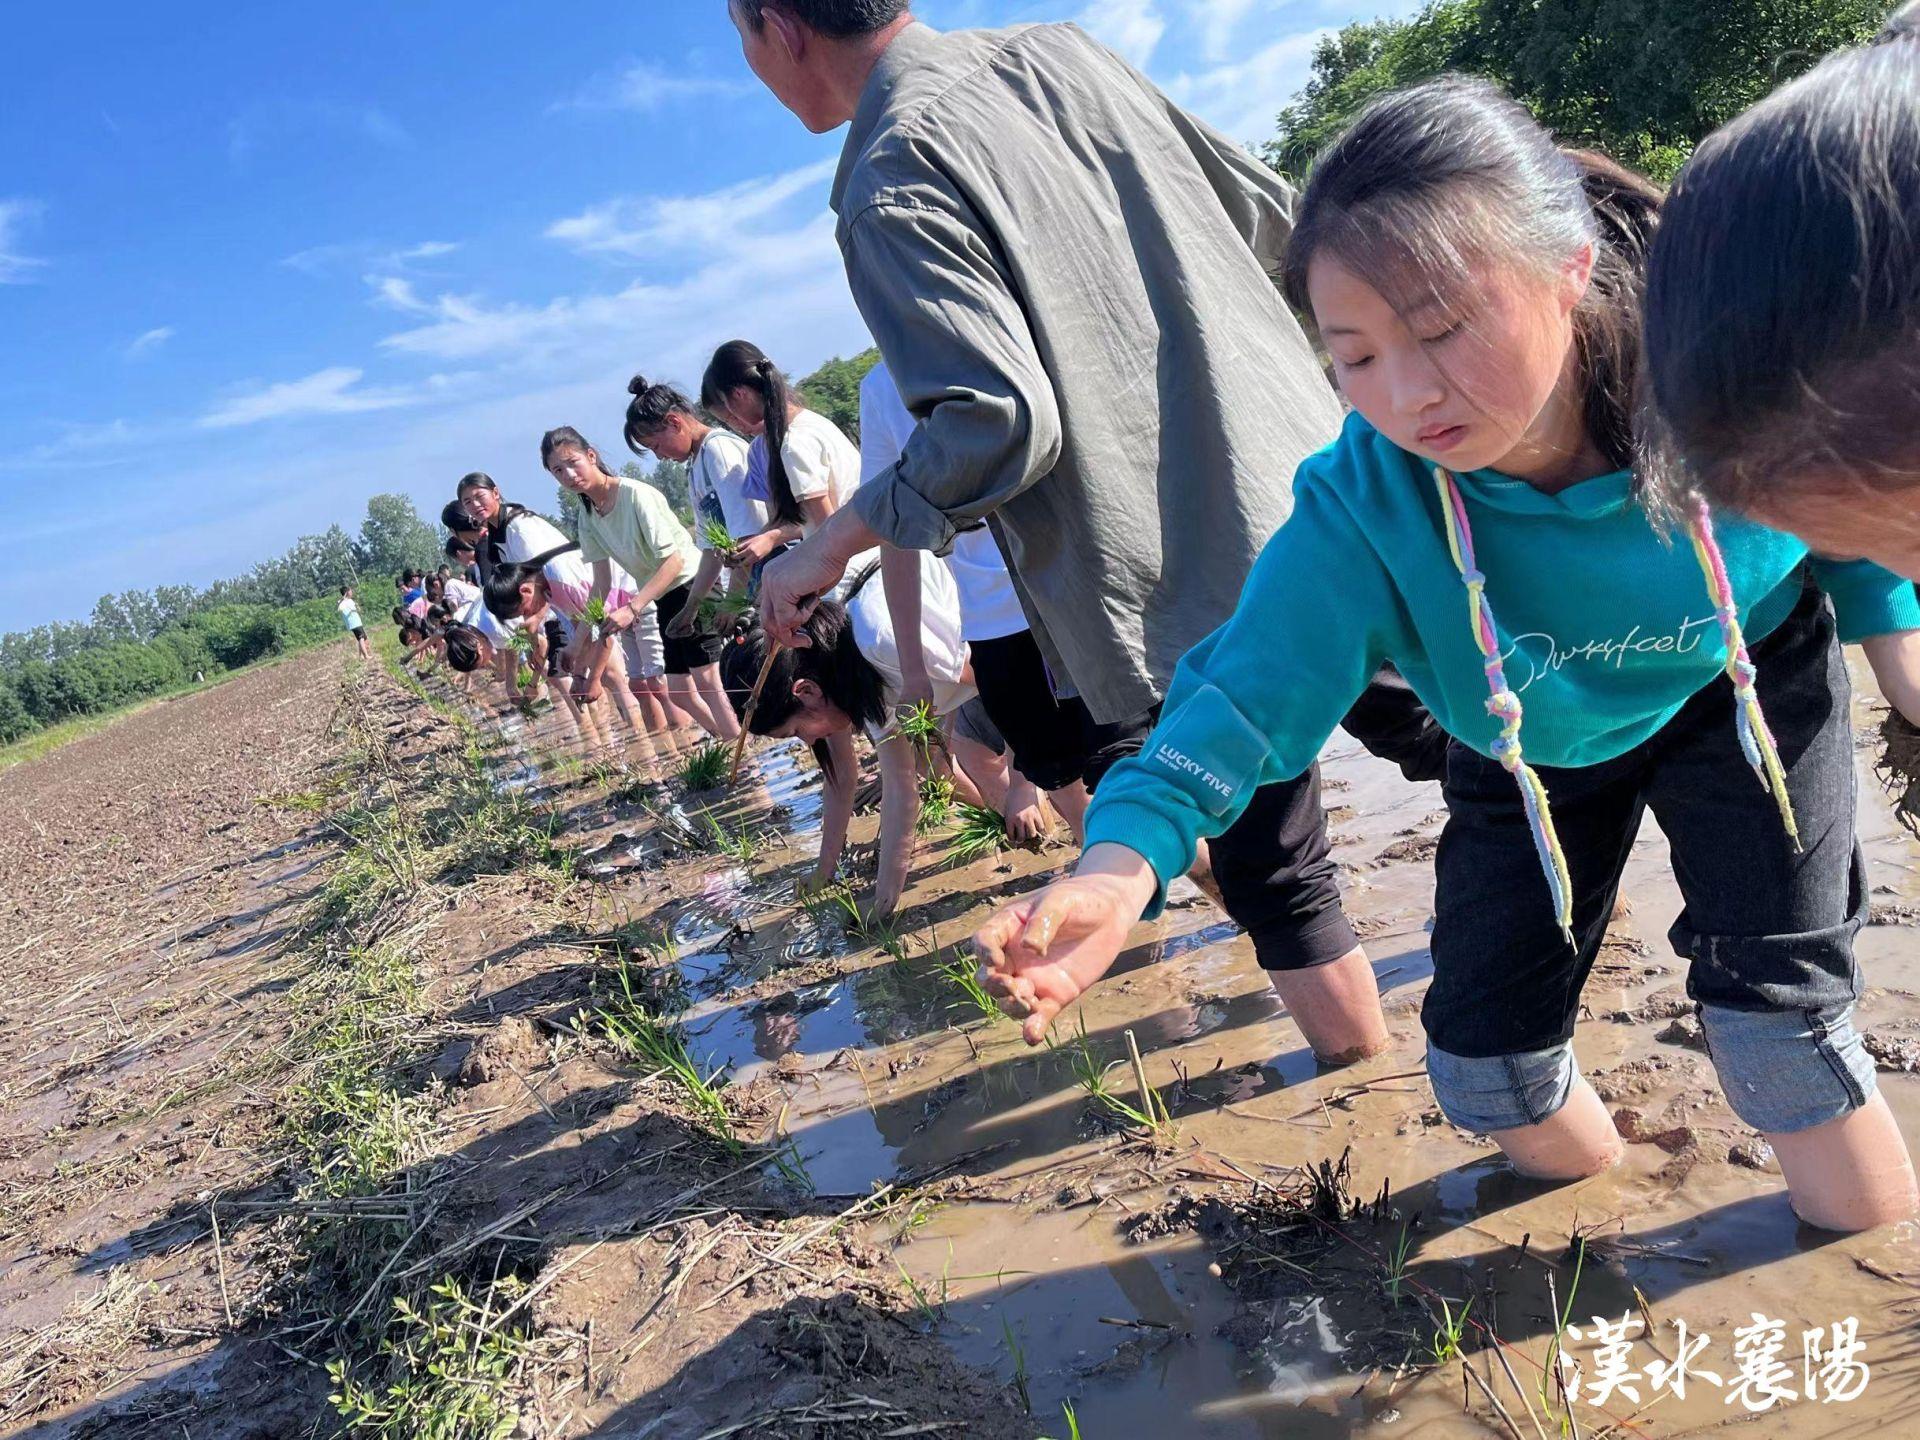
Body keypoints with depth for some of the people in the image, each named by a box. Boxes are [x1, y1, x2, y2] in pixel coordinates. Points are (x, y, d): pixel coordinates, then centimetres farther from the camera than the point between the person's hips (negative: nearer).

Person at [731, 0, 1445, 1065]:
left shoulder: (890, 184, -14)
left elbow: (999, 423, -24)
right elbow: (1270, 215, 13)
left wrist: (829, 547, -11)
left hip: (1194, 593, -7)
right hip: (1324, 497, 8)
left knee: (1274, 878, 11)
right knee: (1441, 733, 25)